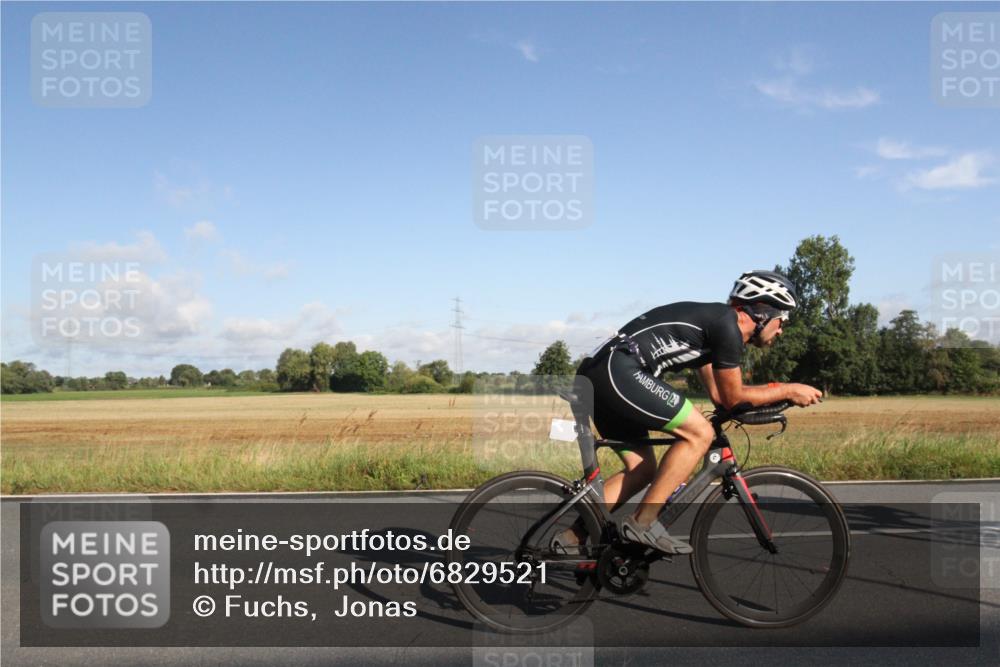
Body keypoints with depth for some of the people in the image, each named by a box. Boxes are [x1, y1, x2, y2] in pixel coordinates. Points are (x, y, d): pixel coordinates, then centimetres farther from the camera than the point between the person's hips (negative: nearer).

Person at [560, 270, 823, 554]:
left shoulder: (712, 322, 24)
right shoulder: (727, 323, -5)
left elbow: (719, 394, 26)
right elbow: (733, 397, 0)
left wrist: (778, 391, 25)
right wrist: (788, 390, 10)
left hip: (594, 374, 10)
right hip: (616, 371, -10)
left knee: (641, 470, 15)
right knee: (699, 433, -7)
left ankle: (572, 537, 15)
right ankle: (643, 522, -5)